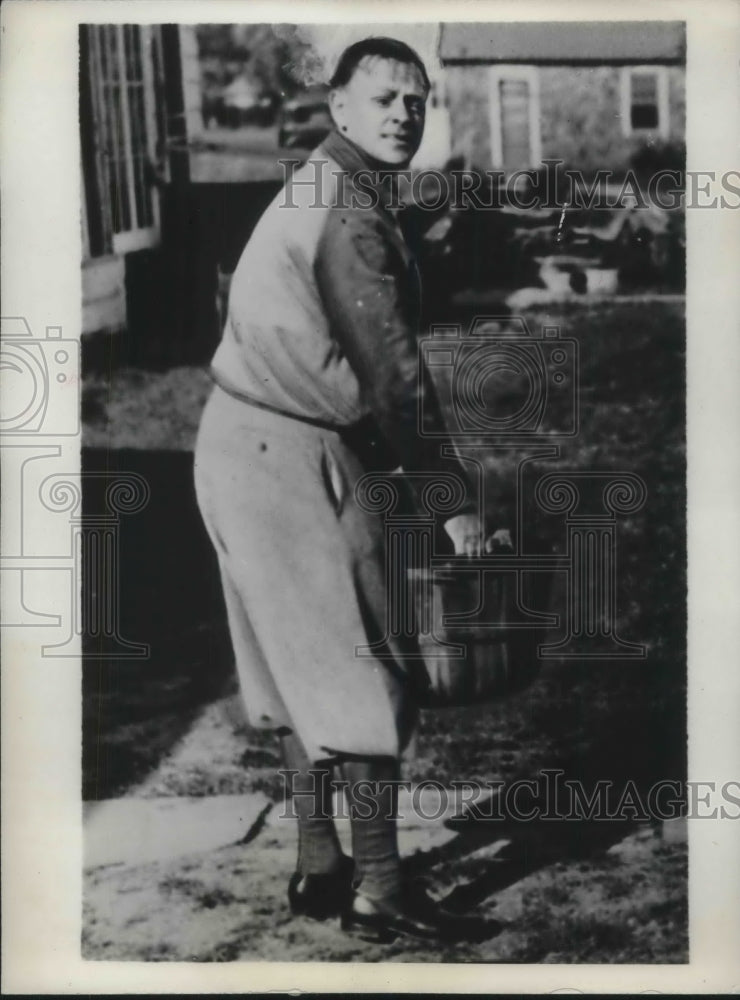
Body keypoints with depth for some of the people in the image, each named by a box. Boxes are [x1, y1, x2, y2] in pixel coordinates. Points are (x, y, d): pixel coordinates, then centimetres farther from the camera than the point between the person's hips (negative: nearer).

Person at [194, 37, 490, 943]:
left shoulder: (318, 189, 17)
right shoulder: (351, 211, -16)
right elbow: (390, 370, -18)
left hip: (245, 445, 10)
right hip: (287, 457, -10)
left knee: (306, 668, 16)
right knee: (370, 678, -1)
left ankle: (319, 867, 26)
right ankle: (378, 887, 8)